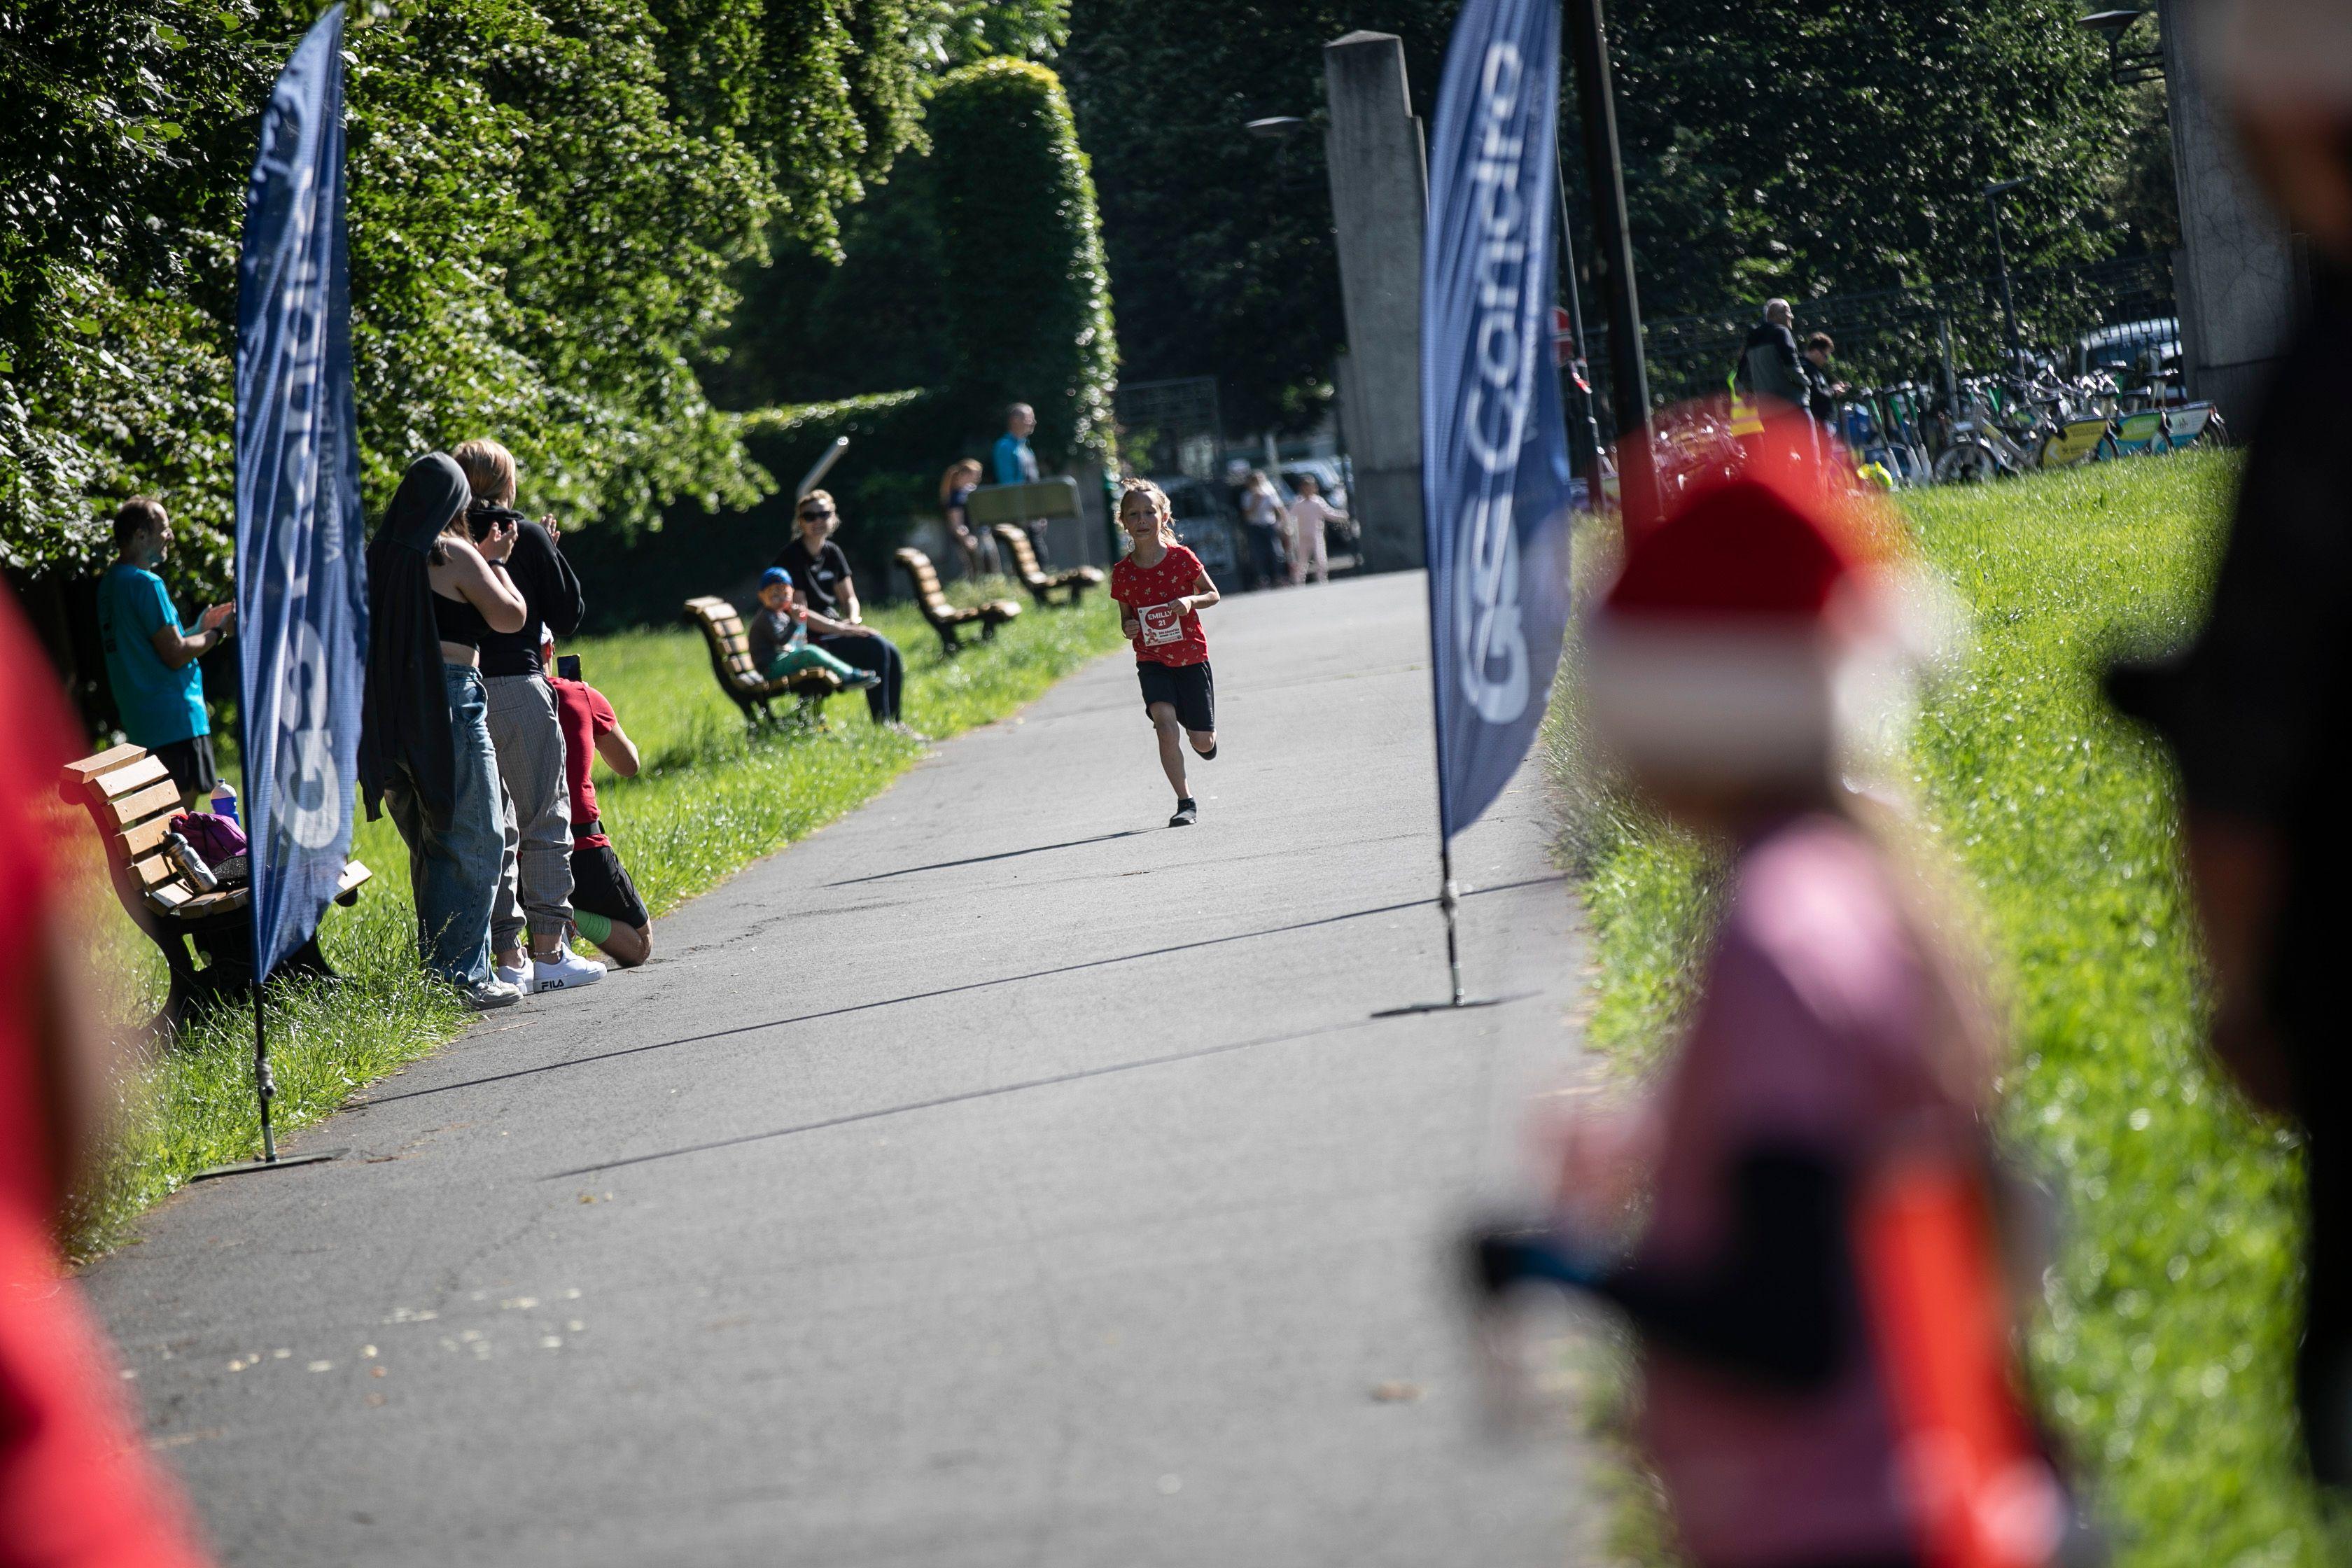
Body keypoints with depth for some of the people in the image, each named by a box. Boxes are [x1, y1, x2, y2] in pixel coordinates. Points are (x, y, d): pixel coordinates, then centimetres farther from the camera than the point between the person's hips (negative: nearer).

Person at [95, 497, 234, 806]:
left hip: (140, 720, 10)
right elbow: (175, 654, -18)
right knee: (184, 806, -9)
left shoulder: (110, 583, 15)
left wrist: (198, 629, 22)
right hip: (175, 718, -10)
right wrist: (218, 633, -3)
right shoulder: (146, 584, -15)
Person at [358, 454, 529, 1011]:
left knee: (430, 844, 16)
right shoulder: (453, 555, -9)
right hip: (447, 704, -7)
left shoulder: (384, 554, 11)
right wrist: (496, 563, 9)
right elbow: (511, 617, -5)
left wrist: (483, 561, 24)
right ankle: (461, 976, -5)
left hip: (392, 711, 7)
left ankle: (437, 970, 19)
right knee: (472, 844, -2)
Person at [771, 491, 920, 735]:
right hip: (807, 641, -8)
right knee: (876, 649, -24)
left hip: (833, 629, 8)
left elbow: (849, 598, 19)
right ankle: (881, 722, -19)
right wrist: (842, 628, -20)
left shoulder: (832, 553, 11)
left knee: (891, 652, -12)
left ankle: (895, 721, -5)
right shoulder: (791, 557, -13)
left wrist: (854, 620, -5)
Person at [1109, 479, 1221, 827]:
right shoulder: (1122, 572, -2)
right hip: (1152, 661, 0)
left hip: (1191, 657, 0)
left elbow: (1213, 595, 4)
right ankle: (1185, 802, -14)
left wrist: (1190, 601, -17)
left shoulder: (1181, 558, -7)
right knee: (1165, 722, -23)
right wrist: (1127, 627, -12)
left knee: (1202, 742, 1)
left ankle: (1204, 736, 42)